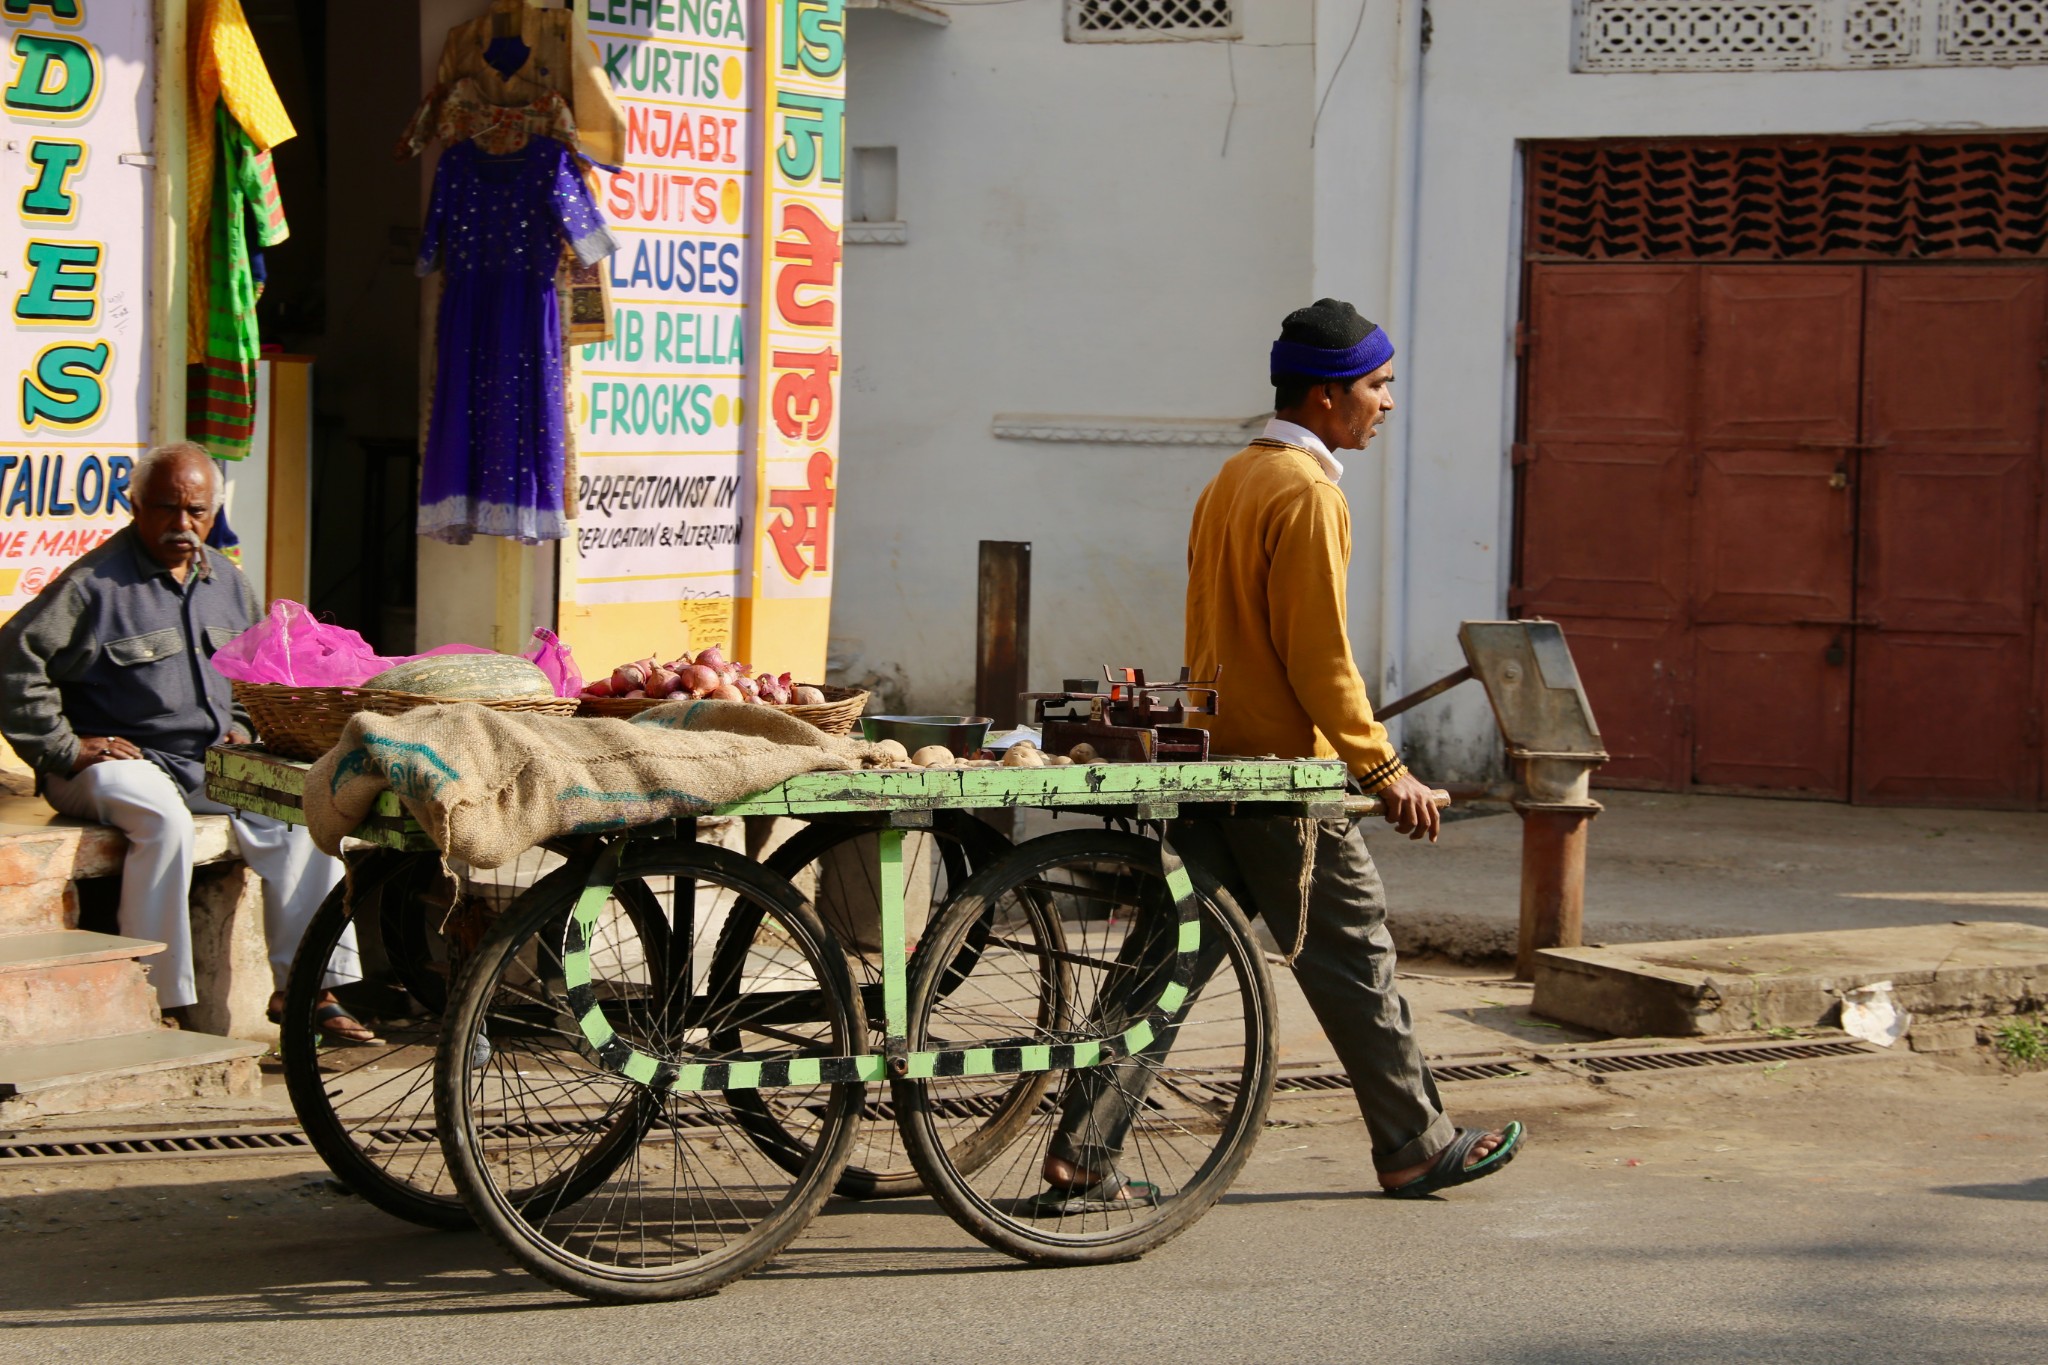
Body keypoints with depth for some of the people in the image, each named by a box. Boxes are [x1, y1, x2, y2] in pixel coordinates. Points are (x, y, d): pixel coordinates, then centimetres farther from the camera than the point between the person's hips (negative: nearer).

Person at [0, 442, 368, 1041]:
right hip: (118, 760, -6)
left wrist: (240, 727, 14)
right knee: (164, 818, -37)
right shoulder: (96, 583, -8)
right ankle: (164, 1004, -31)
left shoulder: (227, 582, 15)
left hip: (210, 761, 6)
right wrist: (64, 747, -13)